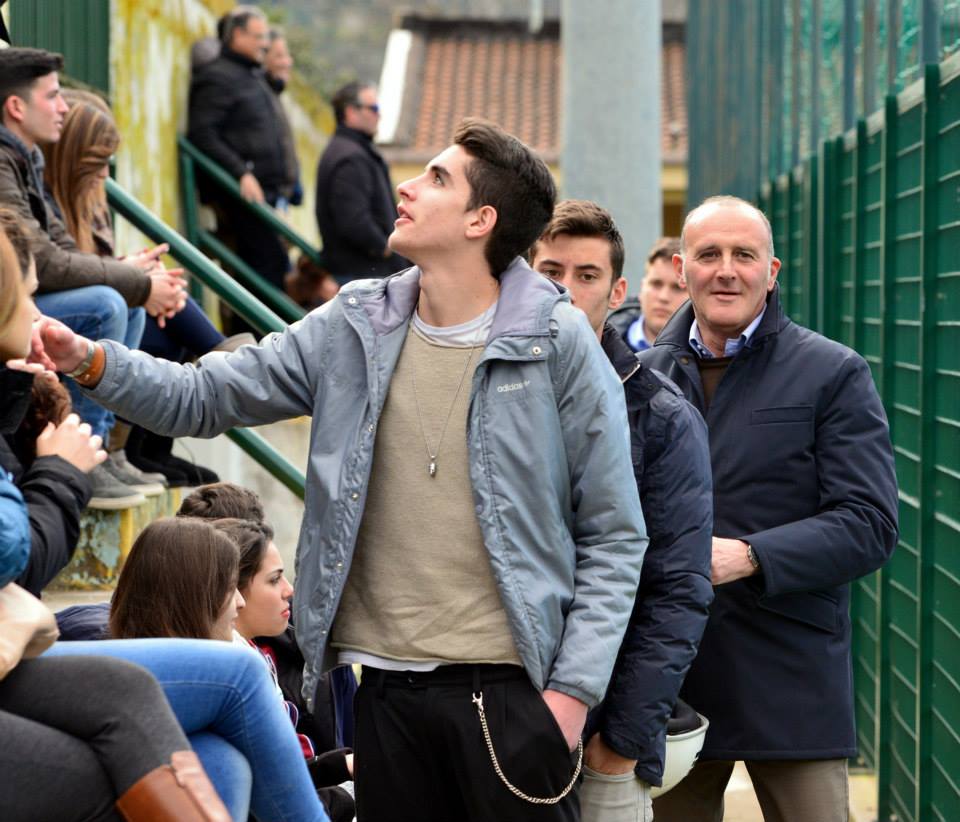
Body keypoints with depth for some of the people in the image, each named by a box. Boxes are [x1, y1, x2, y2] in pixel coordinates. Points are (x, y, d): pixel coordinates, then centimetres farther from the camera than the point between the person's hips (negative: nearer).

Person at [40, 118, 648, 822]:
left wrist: (574, 688, -10)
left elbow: (614, 537, -3)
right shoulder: (355, 329, 6)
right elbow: (203, 398, 9)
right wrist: (89, 360, -8)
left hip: (511, 685, -4)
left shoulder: (559, 344, -5)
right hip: (388, 684, 4)